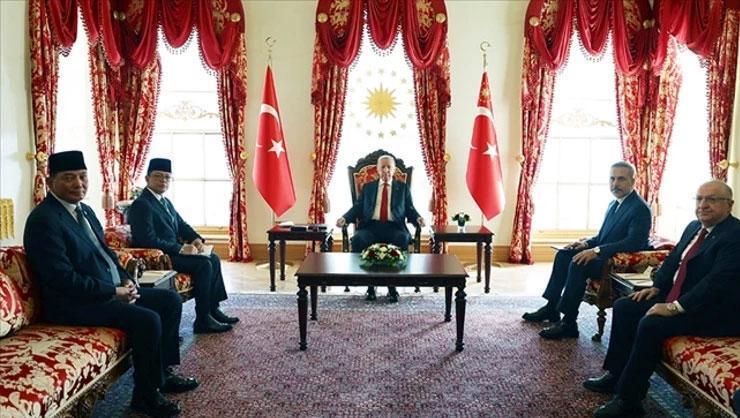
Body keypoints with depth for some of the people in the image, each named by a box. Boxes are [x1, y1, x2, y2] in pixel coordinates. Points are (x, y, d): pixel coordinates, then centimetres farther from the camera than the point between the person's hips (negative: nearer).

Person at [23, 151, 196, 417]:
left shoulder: (84, 210, 13)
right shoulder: (44, 220, -17)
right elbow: (64, 279, -23)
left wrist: (126, 280, 2)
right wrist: (114, 292, -19)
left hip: (112, 290, 10)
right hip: (74, 303, -10)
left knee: (170, 301, 5)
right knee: (147, 320, -26)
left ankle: (162, 372, 14)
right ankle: (146, 395, -7)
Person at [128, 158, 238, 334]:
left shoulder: (165, 202, 14)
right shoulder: (141, 205, -16)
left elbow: (181, 225, 19)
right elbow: (149, 240, -24)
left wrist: (196, 239, -1)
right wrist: (181, 249, -24)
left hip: (173, 251, 10)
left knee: (213, 259, 5)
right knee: (203, 264, -21)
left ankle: (213, 308, 9)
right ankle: (202, 320, -15)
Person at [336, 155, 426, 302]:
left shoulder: (403, 188, 20)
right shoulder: (368, 187, 22)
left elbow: (410, 210, 13)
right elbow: (357, 207, 13)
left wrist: (417, 218, -9)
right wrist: (345, 218, -6)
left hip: (394, 227, -1)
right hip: (371, 226, 1)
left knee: (403, 239, -35)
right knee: (358, 239, -33)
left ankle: (393, 286, -29)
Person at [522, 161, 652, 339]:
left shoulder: (640, 208, -14)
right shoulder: (614, 204, 15)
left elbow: (634, 242, -26)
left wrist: (596, 251, -30)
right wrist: (587, 243, 0)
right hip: (604, 255, 10)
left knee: (578, 263, -29)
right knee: (564, 254, 1)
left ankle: (569, 324, -23)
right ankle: (551, 308, 5)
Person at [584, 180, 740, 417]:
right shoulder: (694, 227, 11)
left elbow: (718, 281, -28)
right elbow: (673, 259, 19)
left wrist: (675, 307, -28)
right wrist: (656, 287, 4)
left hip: (714, 311, -10)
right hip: (676, 298, 10)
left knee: (651, 324, -28)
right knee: (624, 306, 2)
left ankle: (628, 399, -17)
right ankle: (616, 375, 7)